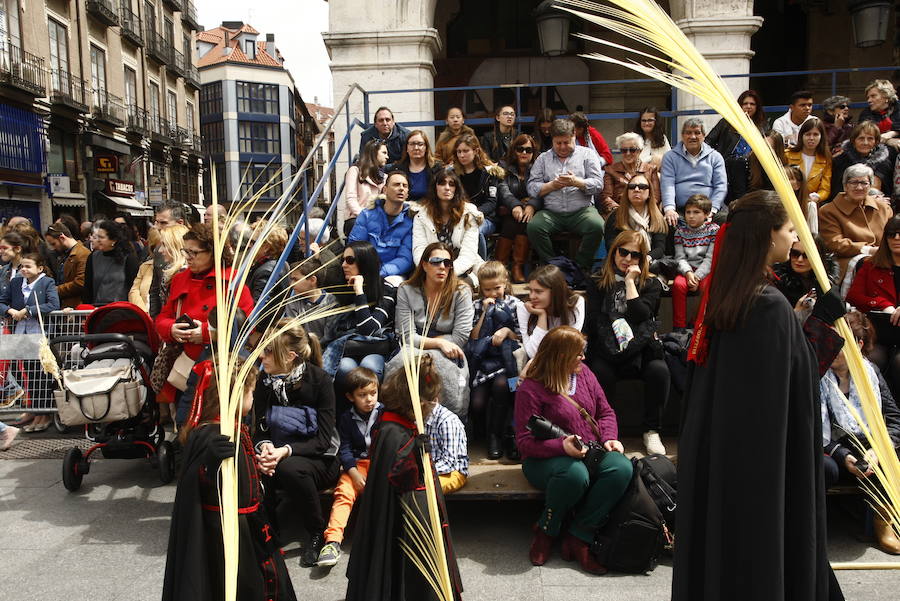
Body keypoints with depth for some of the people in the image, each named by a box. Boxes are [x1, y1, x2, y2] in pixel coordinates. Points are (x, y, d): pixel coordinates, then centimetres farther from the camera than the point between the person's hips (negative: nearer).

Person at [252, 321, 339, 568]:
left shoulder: (320, 380, -16)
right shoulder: (264, 381, -2)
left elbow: (324, 440, -18)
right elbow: (259, 429, 0)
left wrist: (286, 451, -33)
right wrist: (265, 446, -24)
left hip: (320, 461, -3)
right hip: (278, 455, 3)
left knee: (290, 468, -35)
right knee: (253, 469, -29)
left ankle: (317, 533, -11)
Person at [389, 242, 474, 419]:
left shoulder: (461, 293, 0)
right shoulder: (406, 291, 5)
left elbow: (460, 338, -6)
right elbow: (407, 337, -3)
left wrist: (421, 342, -5)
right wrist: (439, 342, -18)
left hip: (448, 356, -1)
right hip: (413, 352, 1)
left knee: (438, 363, -37)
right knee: (401, 363, -34)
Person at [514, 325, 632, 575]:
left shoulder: (583, 373, 10)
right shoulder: (530, 389, -9)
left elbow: (605, 412, 17)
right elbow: (525, 441, -13)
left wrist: (609, 438, -3)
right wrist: (562, 446, -28)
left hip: (592, 452, 6)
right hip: (547, 458, -6)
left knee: (622, 468, -26)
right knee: (575, 475, -39)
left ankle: (578, 538, -16)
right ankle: (546, 530, -8)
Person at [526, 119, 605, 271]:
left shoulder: (587, 155, 12)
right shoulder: (543, 159, 16)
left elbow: (598, 184, 1)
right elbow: (532, 188, 7)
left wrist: (577, 182, -15)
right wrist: (552, 185, -9)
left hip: (582, 210, -1)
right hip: (551, 213, 1)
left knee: (597, 226, -31)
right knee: (534, 226, -29)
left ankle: (580, 267, -13)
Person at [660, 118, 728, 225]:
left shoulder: (715, 157, 18)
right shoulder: (670, 156, 14)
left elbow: (721, 186, 8)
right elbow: (667, 184, -1)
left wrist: (711, 210, -9)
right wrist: (669, 209, -19)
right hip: (679, 210, -1)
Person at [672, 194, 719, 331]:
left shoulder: (714, 229, 2)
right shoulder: (680, 230, 8)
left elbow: (710, 258, -6)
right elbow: (680, 257, 0)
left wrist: (697, 276, -18)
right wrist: (688, 273, -19)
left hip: (706, 270, -1)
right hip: (687, 269, 2)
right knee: (678, 284, -28)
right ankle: (679, 327, -21)